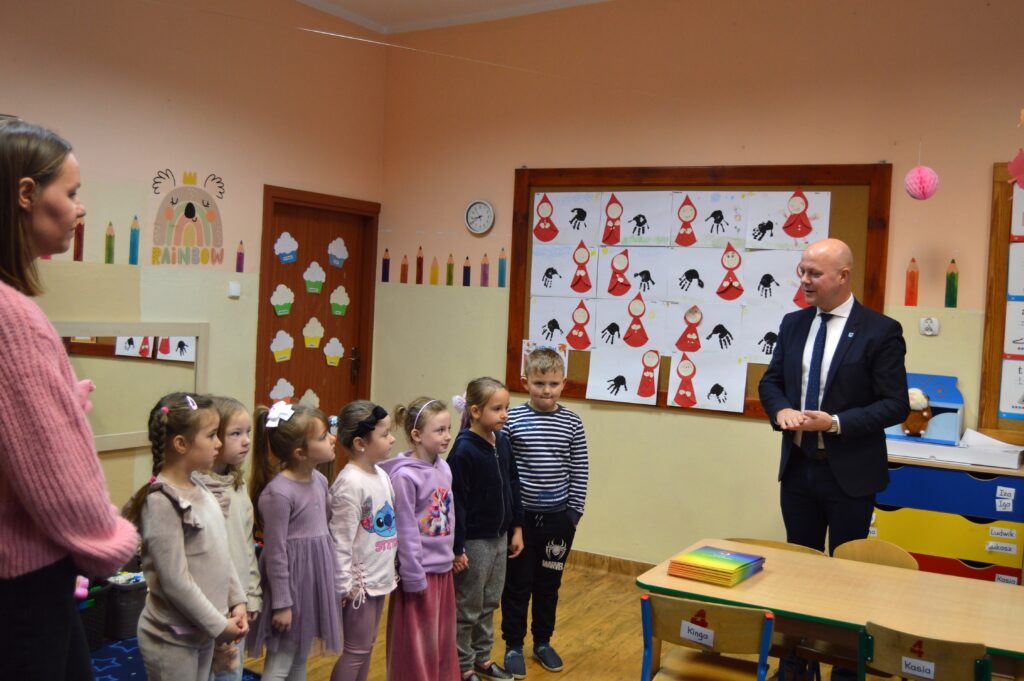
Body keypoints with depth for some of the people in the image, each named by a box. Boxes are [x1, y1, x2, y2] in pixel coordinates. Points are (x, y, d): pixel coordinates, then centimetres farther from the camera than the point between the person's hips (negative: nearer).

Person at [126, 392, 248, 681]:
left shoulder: (200, 490, 4)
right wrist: (219, 625, -16)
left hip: (202, 633, 8)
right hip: (172, 641, -8)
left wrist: (237, 601, 3)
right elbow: (175, 582, -22)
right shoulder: (162, 503, -21)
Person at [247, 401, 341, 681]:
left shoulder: (319, 480, 3)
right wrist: (281, 603, -13)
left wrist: (329, 578, 17)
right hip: (290, 581, -8)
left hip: (315, 577, 8)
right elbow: (275, 553, -18)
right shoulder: (278, 493, -22)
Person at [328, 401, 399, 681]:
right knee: (356, 650, 2)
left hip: (380, 578, 8)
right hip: (360, 582, -8)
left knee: (367, 646, 17)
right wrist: (344, 585, -18)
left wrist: (392, 568, 15)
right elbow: (341, 540, -20)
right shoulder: (350, 484, -21)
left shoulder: (381, 474, 5)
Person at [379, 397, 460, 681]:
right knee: (417, 644, 8)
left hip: (444, 568, 7)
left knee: (444, 639, 19)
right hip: (420, 571, -7)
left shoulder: (444, 468, 2)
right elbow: (405, 532, -18)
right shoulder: (405, 476, -20)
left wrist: (454, 551, 14)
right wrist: (414, 578, -15)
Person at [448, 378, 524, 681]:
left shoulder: (503, 442, 1)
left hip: (499, 537, 7)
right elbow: (456, 502, -19)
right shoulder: (464, 450, -20)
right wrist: (456, 548, -18)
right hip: (474, 540, -7)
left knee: (489, 604, 19)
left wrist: (516, 528, 12)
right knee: (466, 608, 8)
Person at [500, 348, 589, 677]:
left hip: (558, 518, 2)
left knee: (548, 584, 15)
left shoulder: (572, 423, -3)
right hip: (519, 516, -2)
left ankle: (543, 642, 33)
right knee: (516, 584, 9)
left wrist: (574, 512, 0)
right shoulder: (512, 420, -9)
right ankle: (513, 645, 25)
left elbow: (579, 472, 2)